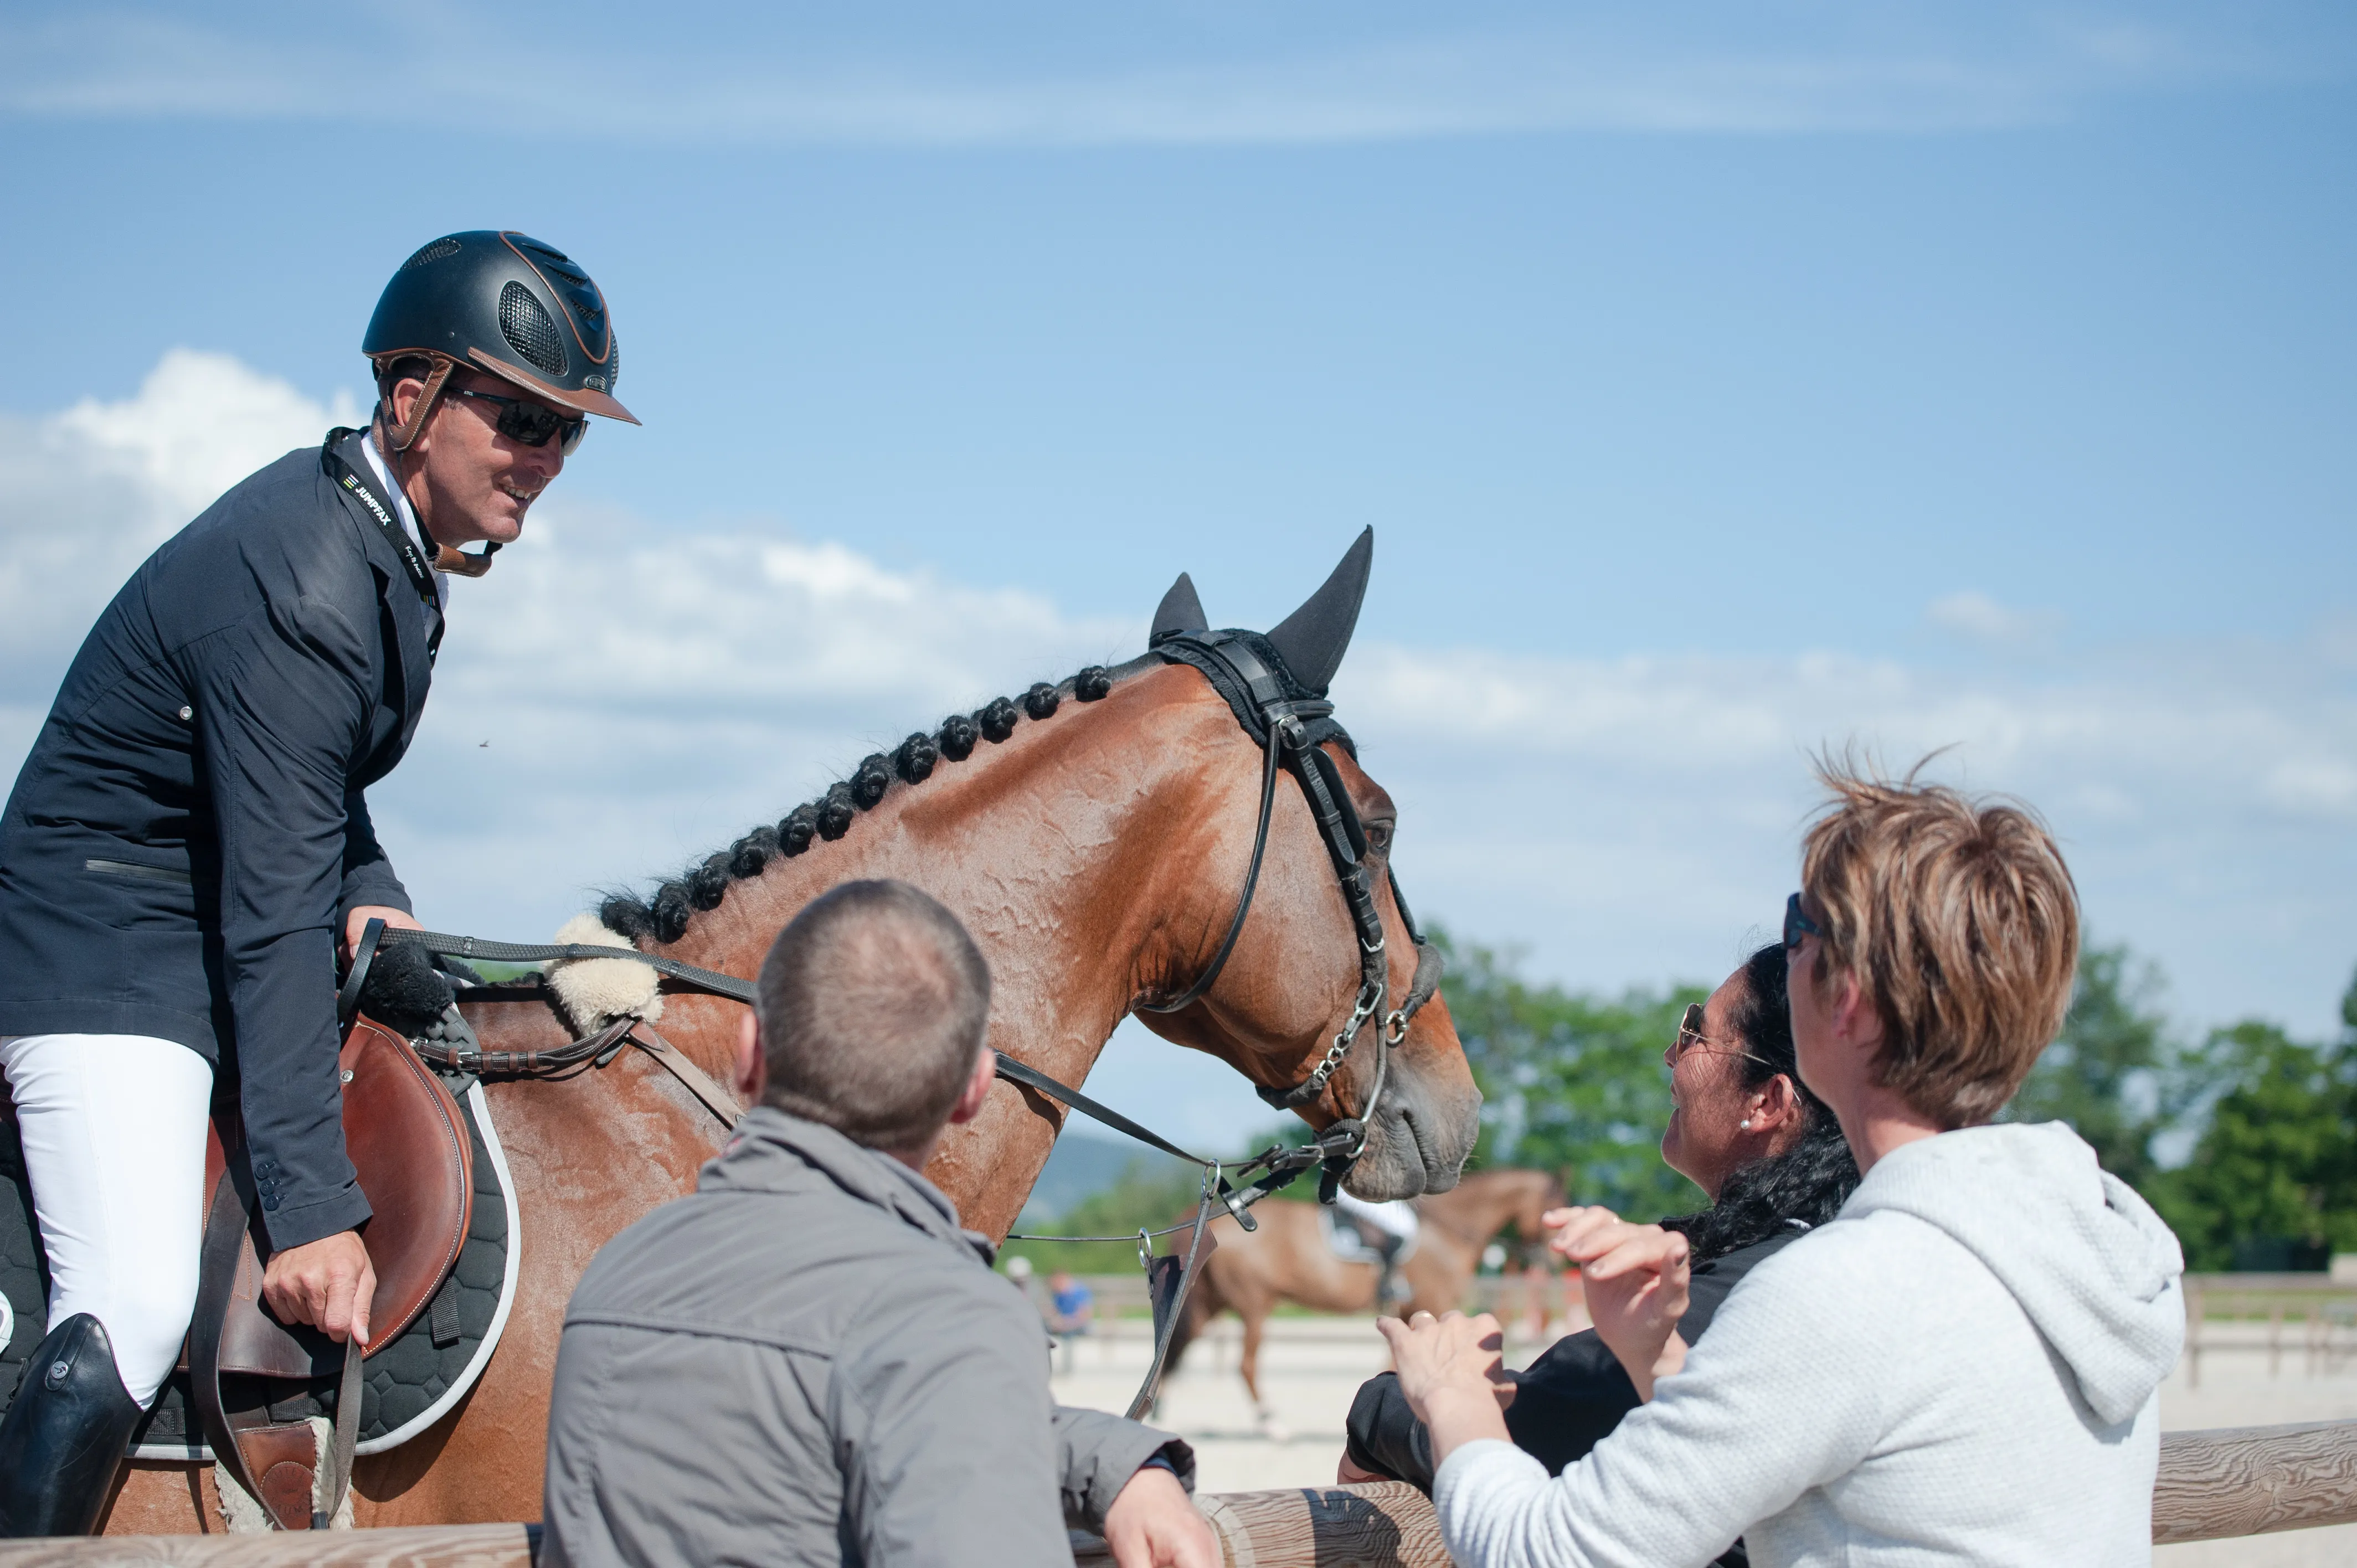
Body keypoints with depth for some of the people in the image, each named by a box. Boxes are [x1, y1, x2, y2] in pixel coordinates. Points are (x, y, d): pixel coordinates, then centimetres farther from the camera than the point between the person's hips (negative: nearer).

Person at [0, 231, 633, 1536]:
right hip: (105, 952, -10)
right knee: (133, 1307, -25)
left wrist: (366, 889, -3)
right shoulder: (300, 590, -26)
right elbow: (275, 924, -31)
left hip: (223, 930, 10)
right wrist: (311, 1213, -34)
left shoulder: (382, 530, 3)